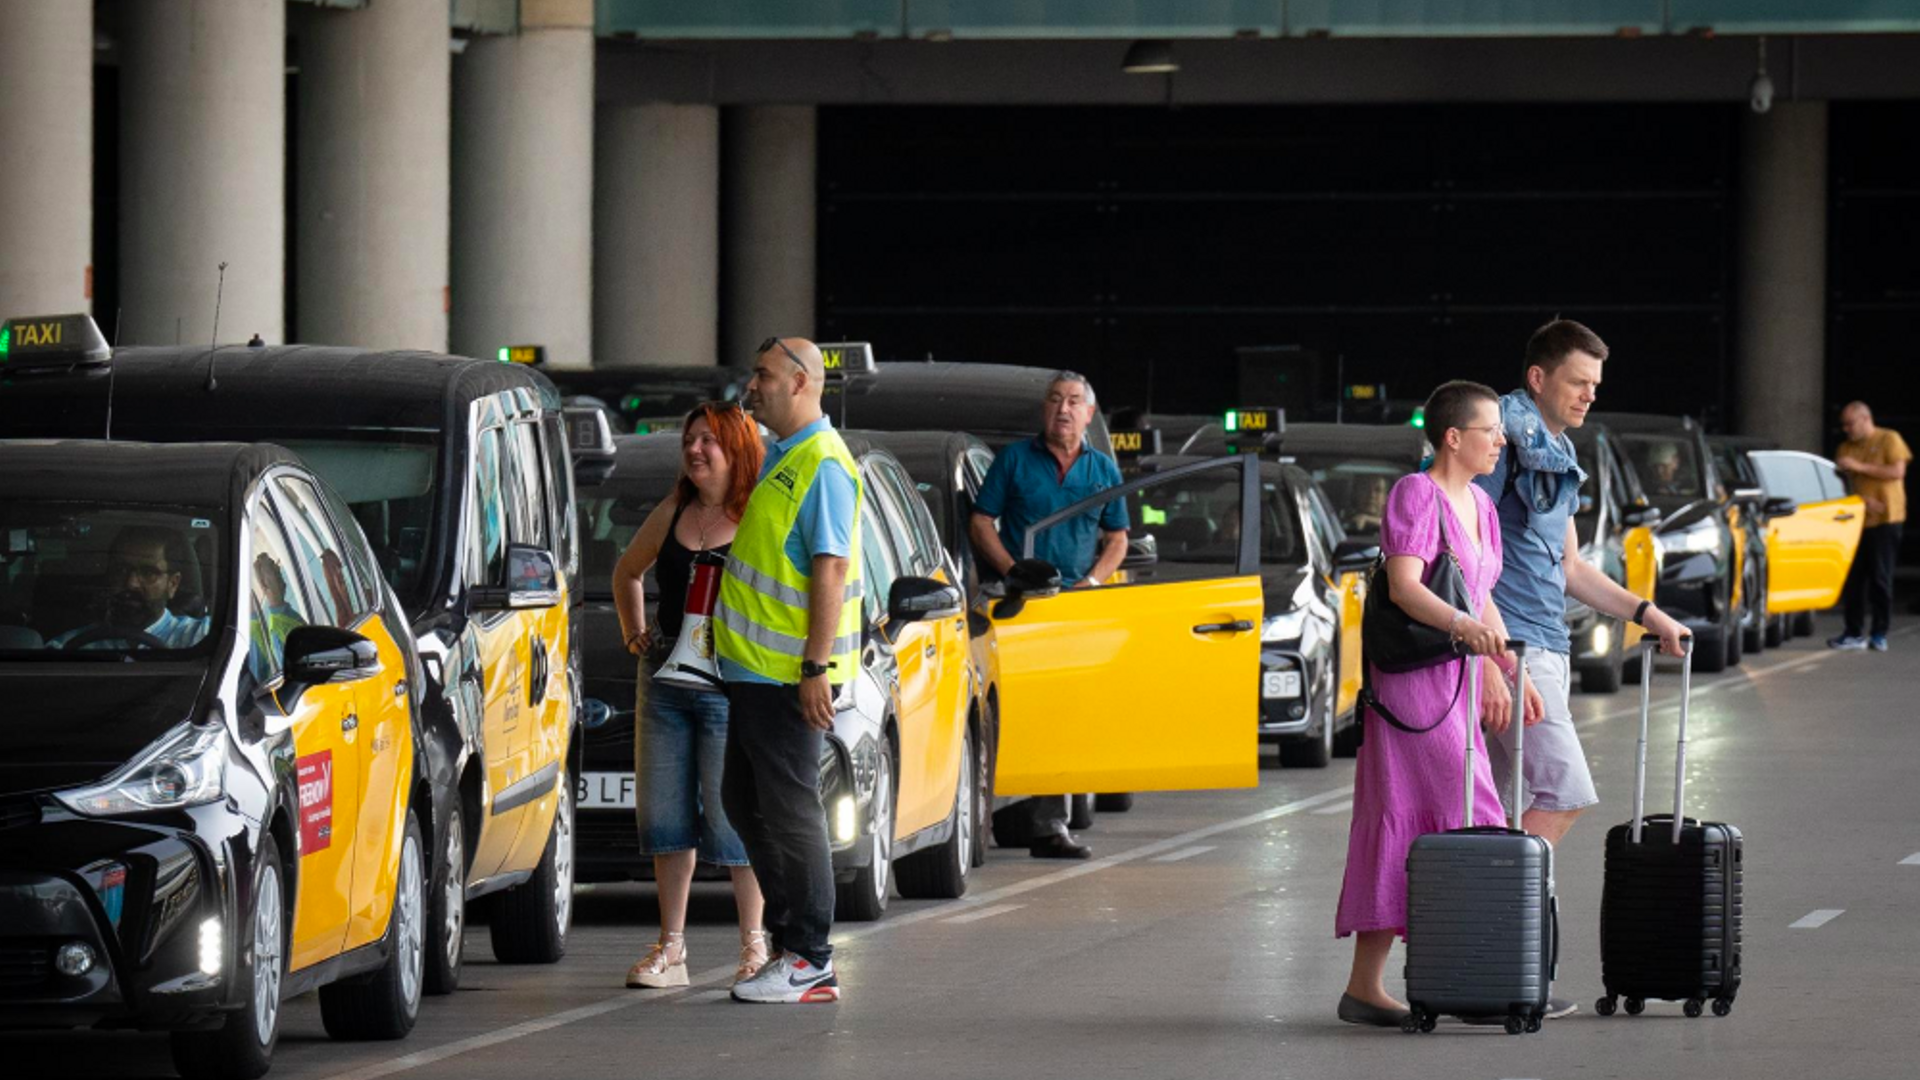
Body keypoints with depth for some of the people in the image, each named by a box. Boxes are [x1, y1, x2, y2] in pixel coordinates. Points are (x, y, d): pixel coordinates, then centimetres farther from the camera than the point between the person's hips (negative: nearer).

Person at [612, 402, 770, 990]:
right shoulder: (672, 513, 11)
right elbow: (627, 572, 28)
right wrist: (633, 633, 17)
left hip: (730, 691, -6)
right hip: (666, 683, 6)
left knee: (732, 816, -4)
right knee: (665, 815, 7)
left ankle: (755, 945, 7)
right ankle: (670, 948, 14)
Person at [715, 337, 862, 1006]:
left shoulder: (822, 464, -15)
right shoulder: (779, 456, 16)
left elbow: (831, 570, -21)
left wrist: (817, 667, -24)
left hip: (790, 674, -10)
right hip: (753, 667, 10)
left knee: (788, 808, -6)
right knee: (743, 801, 14)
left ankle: (809, 962, -2)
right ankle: (790, 936, 21)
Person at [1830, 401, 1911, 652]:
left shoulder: (1889, 440, 1)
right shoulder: (1846, 448, 16)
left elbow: (1897, 471, -10)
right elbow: (1843, 482, 11)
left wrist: (1860, 467, -13)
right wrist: (1862, 499, -9)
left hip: (1885, 520, -5)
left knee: (1880, 579, -4)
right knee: (1853, 579, 0)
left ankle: (1880, 636, -1)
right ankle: (1853, 633, 4)